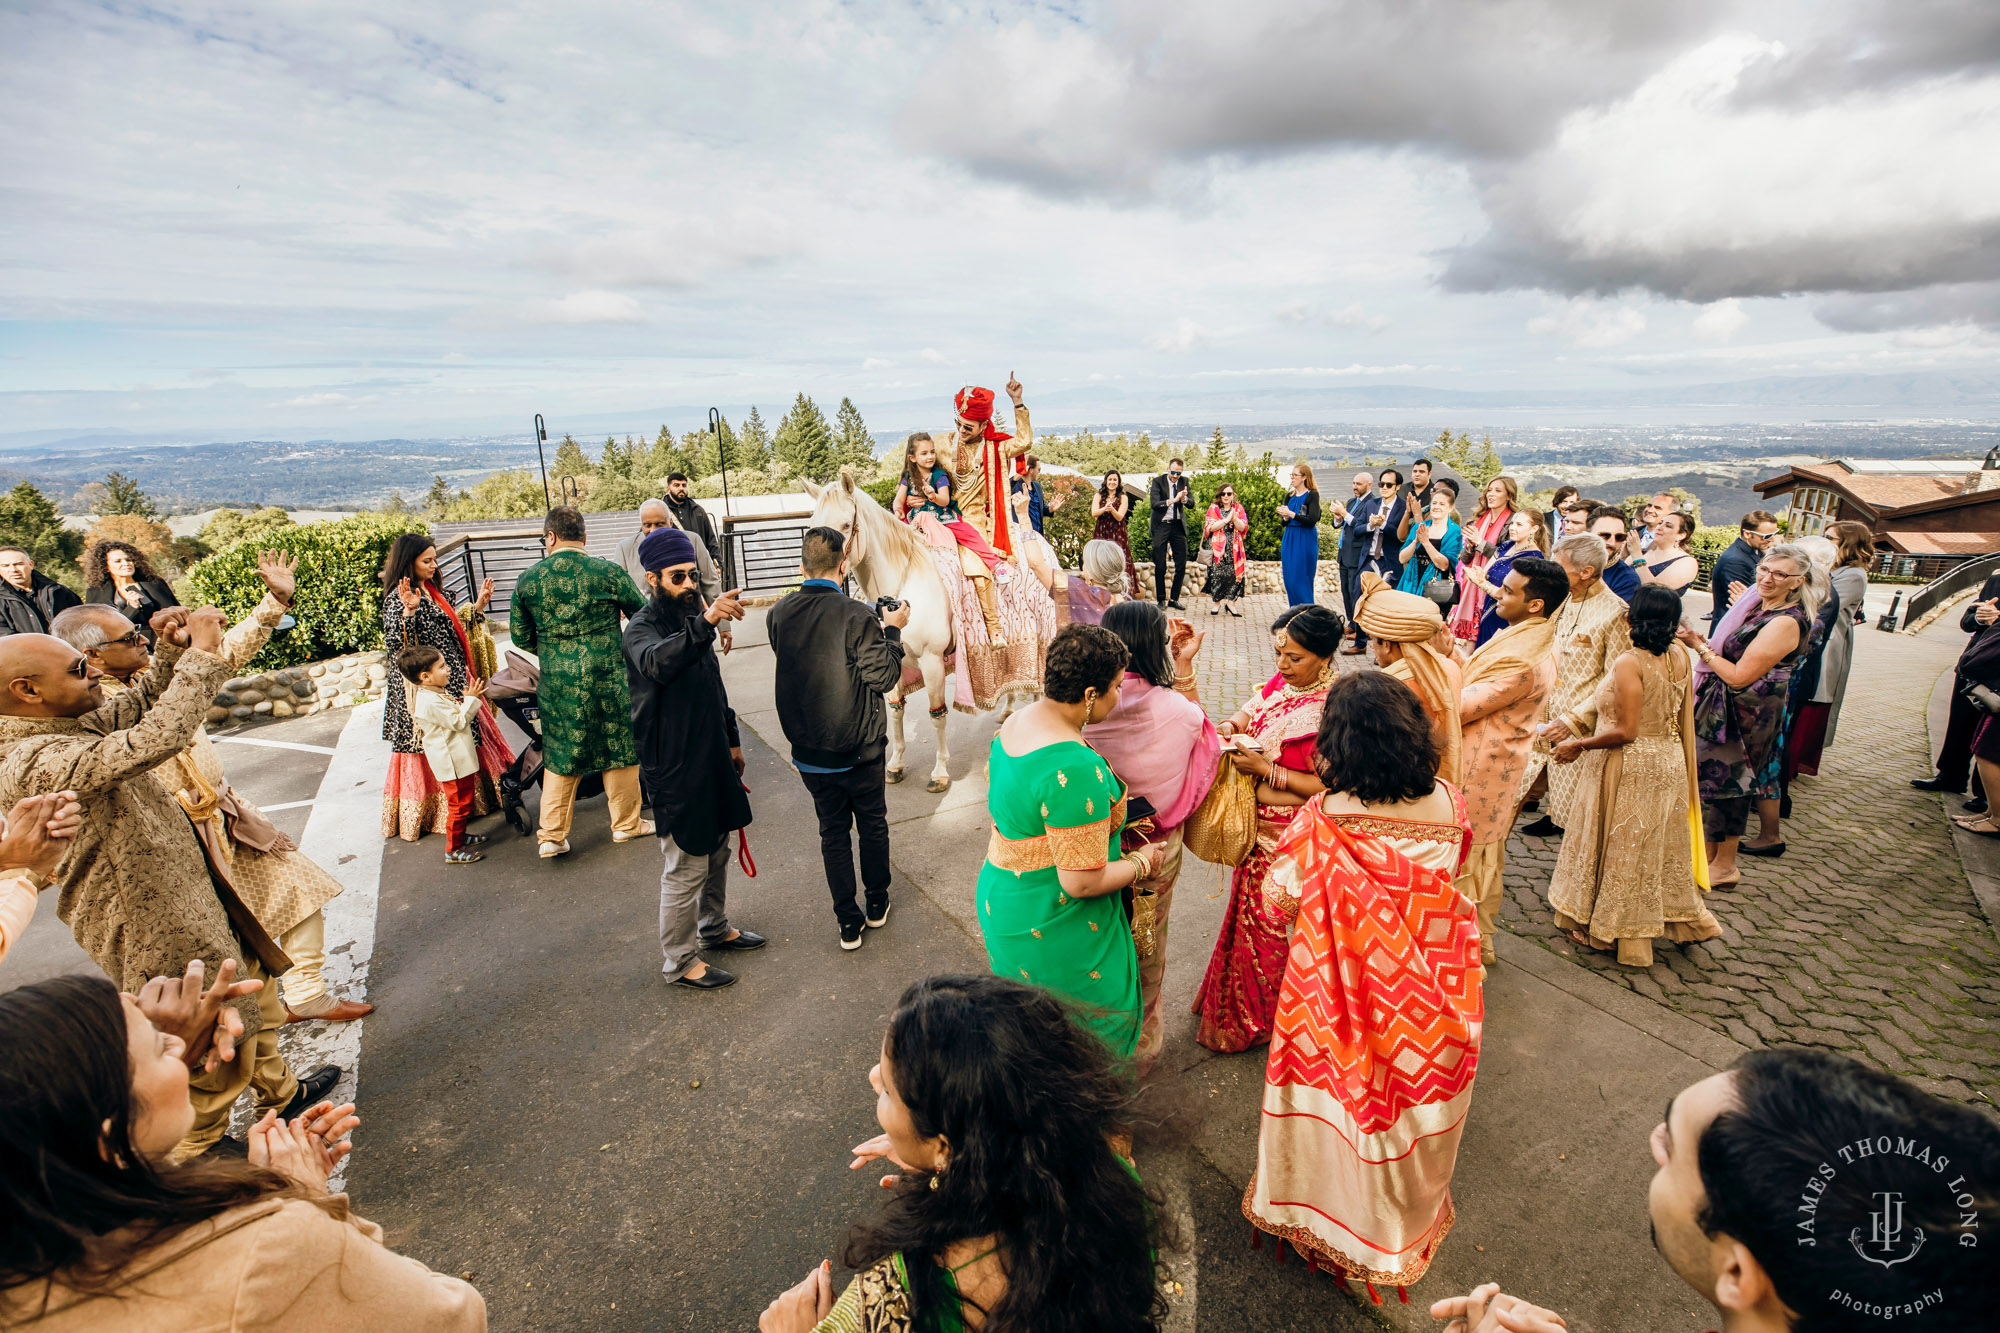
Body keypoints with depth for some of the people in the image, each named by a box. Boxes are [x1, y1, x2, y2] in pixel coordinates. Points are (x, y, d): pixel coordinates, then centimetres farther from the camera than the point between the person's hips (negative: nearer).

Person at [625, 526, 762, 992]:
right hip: (674, 769, -8)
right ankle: (678, 962, 18)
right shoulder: (641, 629, -18)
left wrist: (732, 740, 20)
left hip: (711, 757, 8)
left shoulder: (691, 619, 8)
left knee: (716, 850, 22)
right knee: (686, 868, 2)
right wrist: (706, 622, -59)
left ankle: (714, 927, 41)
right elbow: (658, 661, -45)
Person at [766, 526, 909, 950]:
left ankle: (848, 923, 22)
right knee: (873, 825, 19)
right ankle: (877, 904, 35)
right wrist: (892, 630, -4)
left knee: (832, 832, 16)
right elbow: (883, 676, -17)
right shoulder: (858, 616, -20)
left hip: (808, 751, 3)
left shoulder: (778, 615, -5)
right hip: (858, 749, -3)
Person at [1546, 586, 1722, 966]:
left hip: (1631, 767, -7)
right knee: (1663, 845, 21)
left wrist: (1579, 745, -13)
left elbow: (1625, 731, -24)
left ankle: (1607, 930, 21)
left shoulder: (1629, 663, -23)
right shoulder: (1680, 656, -3)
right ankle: (1683, 920, 36)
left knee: (1622, 849, 7)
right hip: (1670, 762, 7)